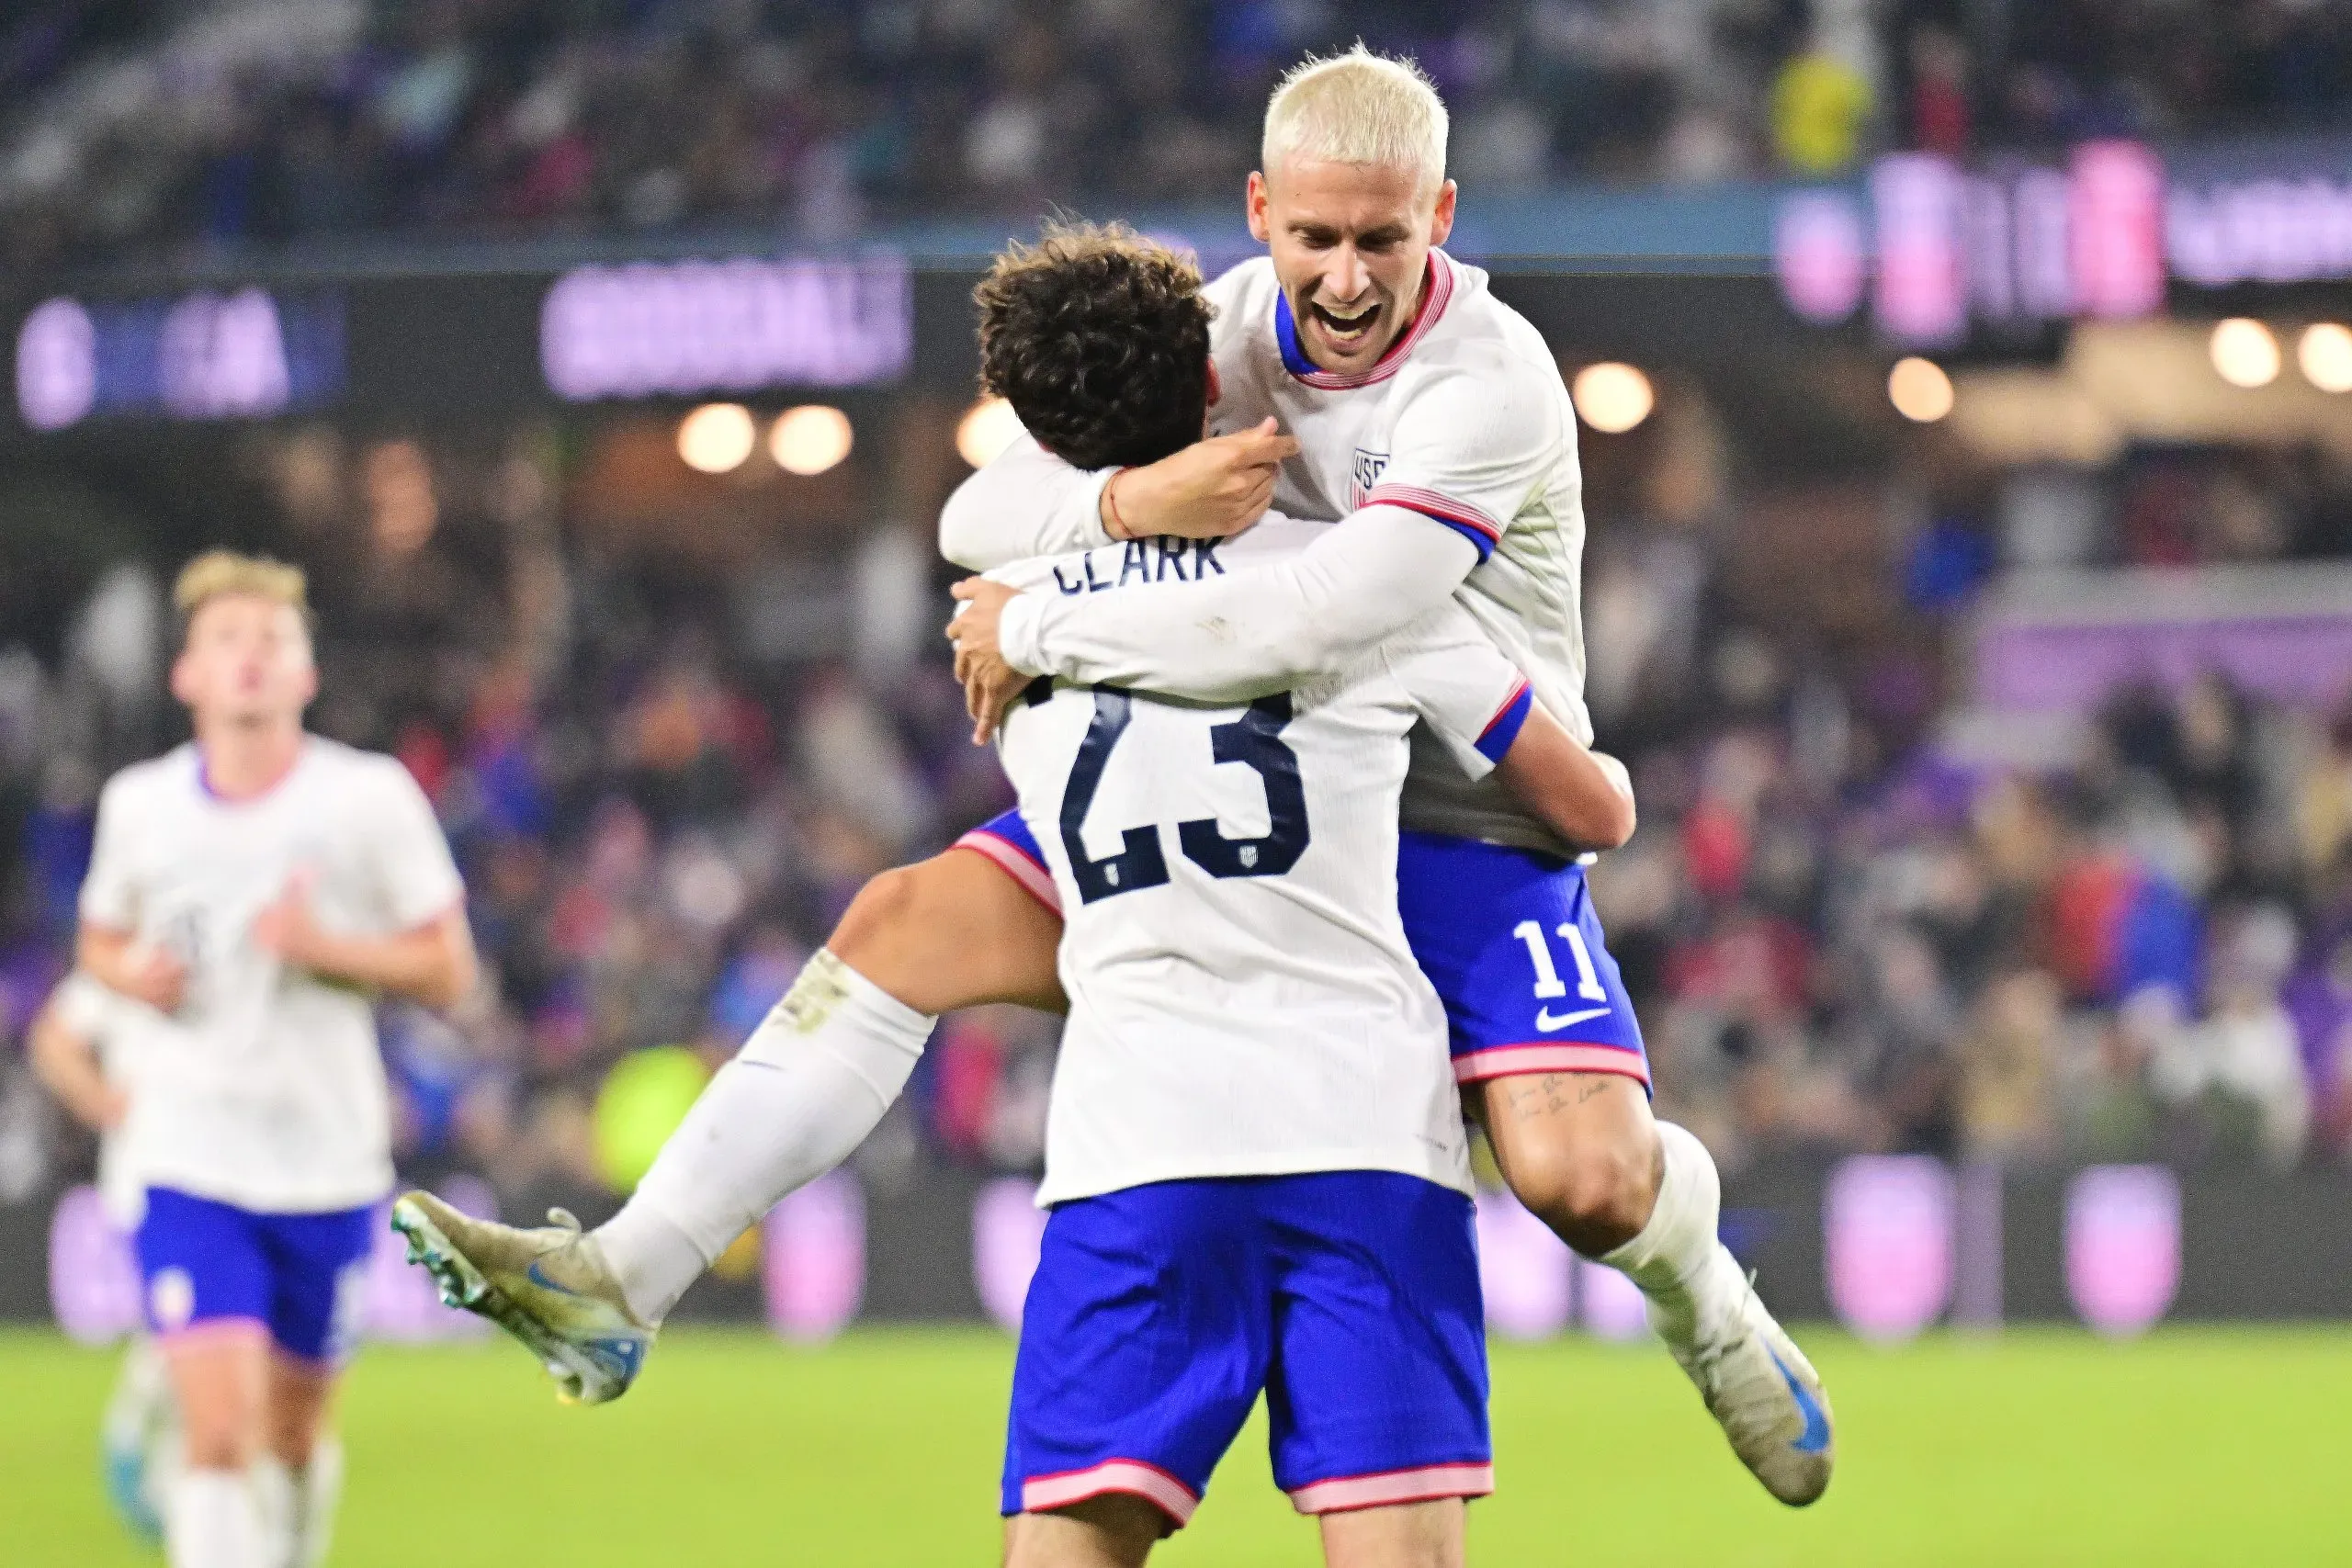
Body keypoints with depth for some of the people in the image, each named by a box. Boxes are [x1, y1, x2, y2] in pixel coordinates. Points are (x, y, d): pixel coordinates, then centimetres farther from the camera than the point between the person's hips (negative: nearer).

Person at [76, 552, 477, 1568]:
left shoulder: (369, 798, -5)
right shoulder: (139, 805, 1)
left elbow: (447, 971, -3)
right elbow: (100, 943, 18)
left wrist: (326, 948, -20)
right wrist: (133, 974, -7)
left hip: (327, 1167, 1)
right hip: (189, 1166, -1)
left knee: (292, 1438, 14)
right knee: (220, 1434, -16)